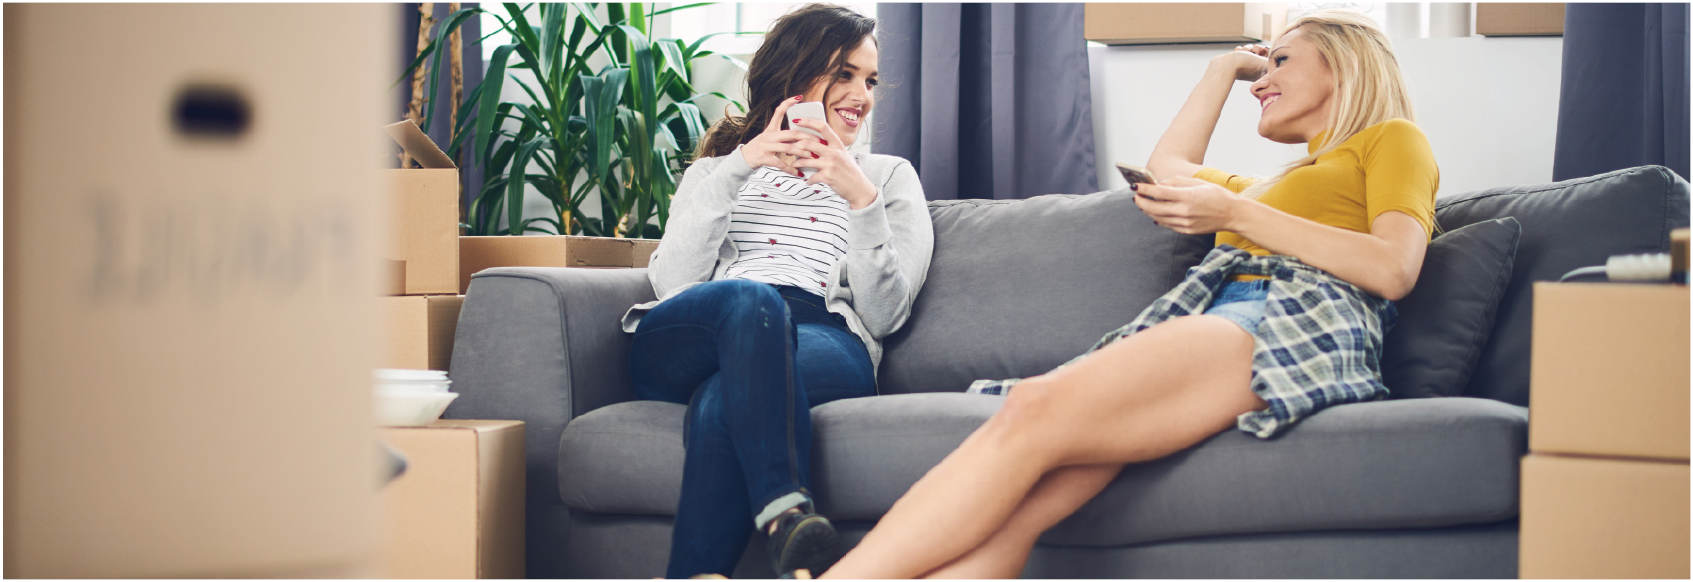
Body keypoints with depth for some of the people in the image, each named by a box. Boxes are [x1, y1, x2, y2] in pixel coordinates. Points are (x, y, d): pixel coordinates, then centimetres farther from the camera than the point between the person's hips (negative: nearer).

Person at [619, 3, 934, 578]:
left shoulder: (890, 176, 28)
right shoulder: (717, 168, 30)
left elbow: (884, 314, 10)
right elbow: (671, 282, 8)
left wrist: (862, 200, -5)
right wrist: (738, 167, 0)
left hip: (825, 343, 0)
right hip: (687, 347, 1)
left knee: (722, 403, -38)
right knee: (750, 300, -39)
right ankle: (789, 518, -56)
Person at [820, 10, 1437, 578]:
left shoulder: (1393, 138, 20)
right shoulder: (1272, 184, 42)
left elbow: (1395, 269, 1)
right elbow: (1168, 163, 58)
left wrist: (1234, 215, 0)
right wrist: (1226, 66, 59)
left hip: (1298, 321, -7)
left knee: (1032, 412, -33)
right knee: (1011, 511, -25)